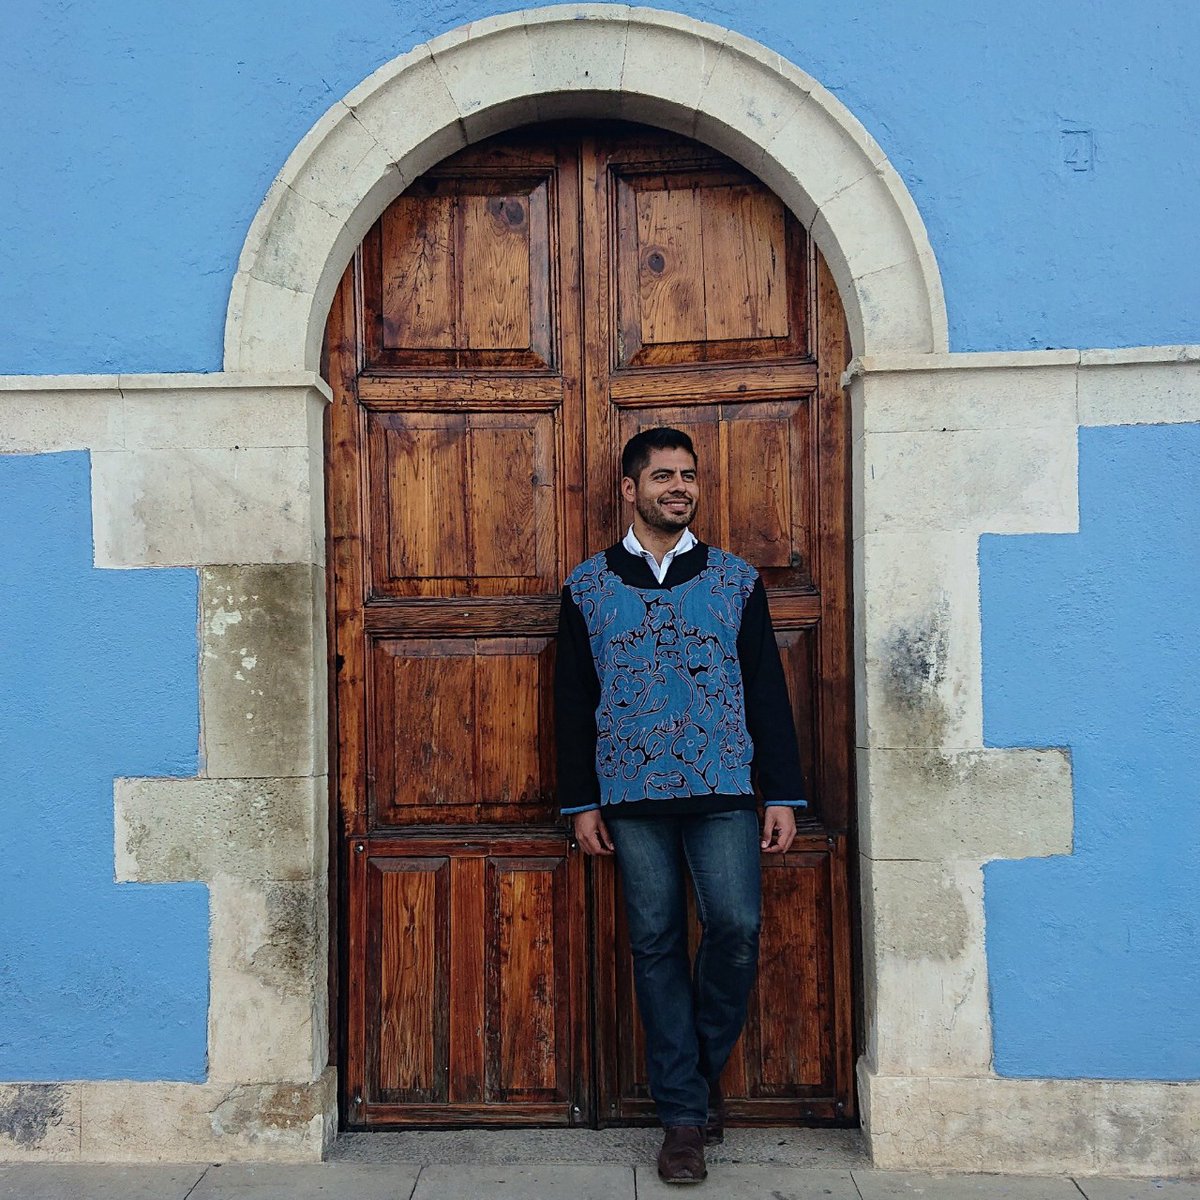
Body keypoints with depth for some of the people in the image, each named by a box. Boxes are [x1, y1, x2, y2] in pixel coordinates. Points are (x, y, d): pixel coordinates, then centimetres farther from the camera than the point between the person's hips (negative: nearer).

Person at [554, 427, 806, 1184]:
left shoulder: (735, 579, 8)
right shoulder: (588, 587, 8)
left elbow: (768, 690, 7)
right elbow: (573, 701, 8)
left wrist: (783, 794, 1)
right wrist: (581, 802, 3)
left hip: (723, 791, 0)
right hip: (633, 796, 0)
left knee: (737, 928, -11)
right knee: (657, 946, 4)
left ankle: (705, 1064, 17)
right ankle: (684, 1112, 16)